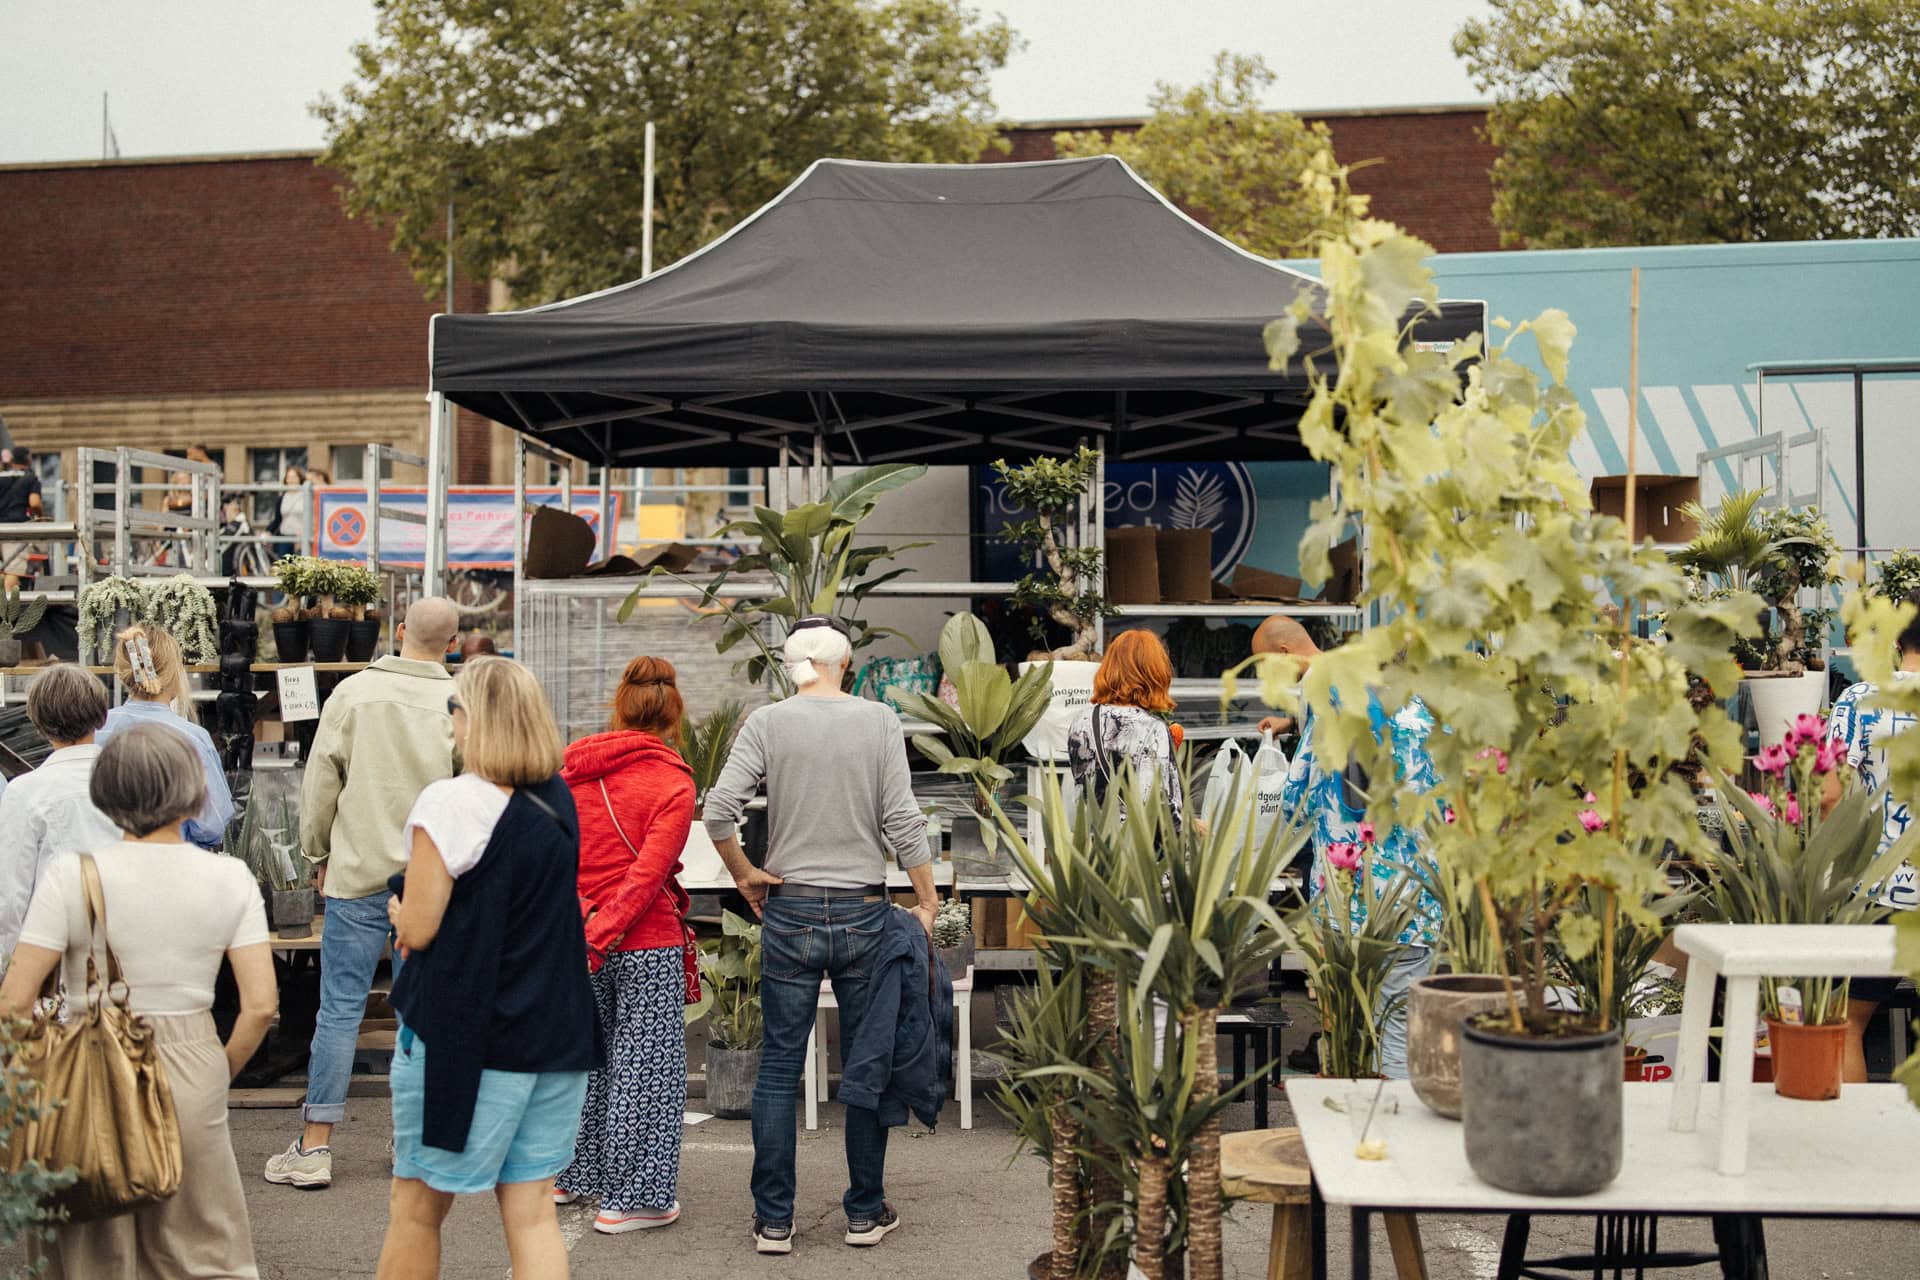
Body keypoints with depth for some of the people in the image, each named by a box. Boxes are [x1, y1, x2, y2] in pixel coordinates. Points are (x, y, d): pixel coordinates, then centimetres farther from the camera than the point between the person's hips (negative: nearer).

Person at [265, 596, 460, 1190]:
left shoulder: (353, 693, -3)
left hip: (360, 874, 0)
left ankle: (314, 1147, 6)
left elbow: (320, 783, 1)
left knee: (340, 1008, 3)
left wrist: (318, 853, 13)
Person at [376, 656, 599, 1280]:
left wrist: (399, 908, 8)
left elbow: (417, 929, -14)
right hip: (555, 1032, 6)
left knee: (416, 1206, 11)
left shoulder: (452, 803, -15)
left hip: (463, 1034, -6)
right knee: (532, 1210, 8)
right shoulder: (560, 803, 6)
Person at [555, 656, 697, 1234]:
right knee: (644, 1064, 4)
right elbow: (647, 873, -18)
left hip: (580, 932, 6)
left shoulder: (571, 771, 4)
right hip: (646, 941, -5)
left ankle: (570, 1175, 32)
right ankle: (630, 1199, 8)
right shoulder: (672, 783, -11)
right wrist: (596, 940, -18)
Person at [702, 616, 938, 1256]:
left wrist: (744, 874, 3)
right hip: (864, 913, 0)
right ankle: (866, 1212, 18)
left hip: (791, 912, 0)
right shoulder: (880, 722, -3)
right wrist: (927, 898, 3)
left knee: (779, 1069, 8)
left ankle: (773, 1220, 12)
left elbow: (719, 809, -11)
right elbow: (903, 819, -6)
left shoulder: (766, 723, -2)